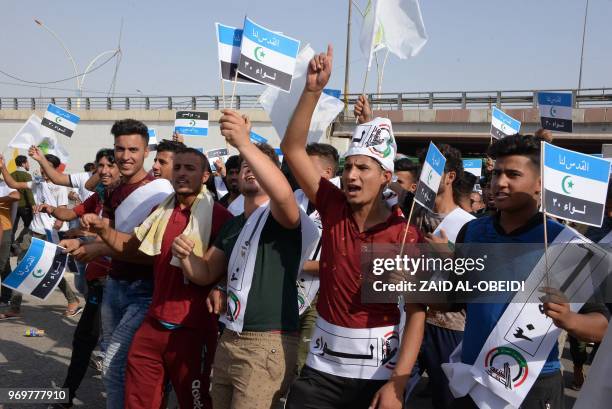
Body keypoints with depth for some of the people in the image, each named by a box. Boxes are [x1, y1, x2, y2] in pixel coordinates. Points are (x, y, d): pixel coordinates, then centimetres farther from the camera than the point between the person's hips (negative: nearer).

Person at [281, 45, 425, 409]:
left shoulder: (405, 235, -13)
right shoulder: (333, 208, -3)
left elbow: (417, 312, -13)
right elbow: (293, 150, -7)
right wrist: (313, 89, -16)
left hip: (377, 370, -3)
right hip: (322, 364, 3)